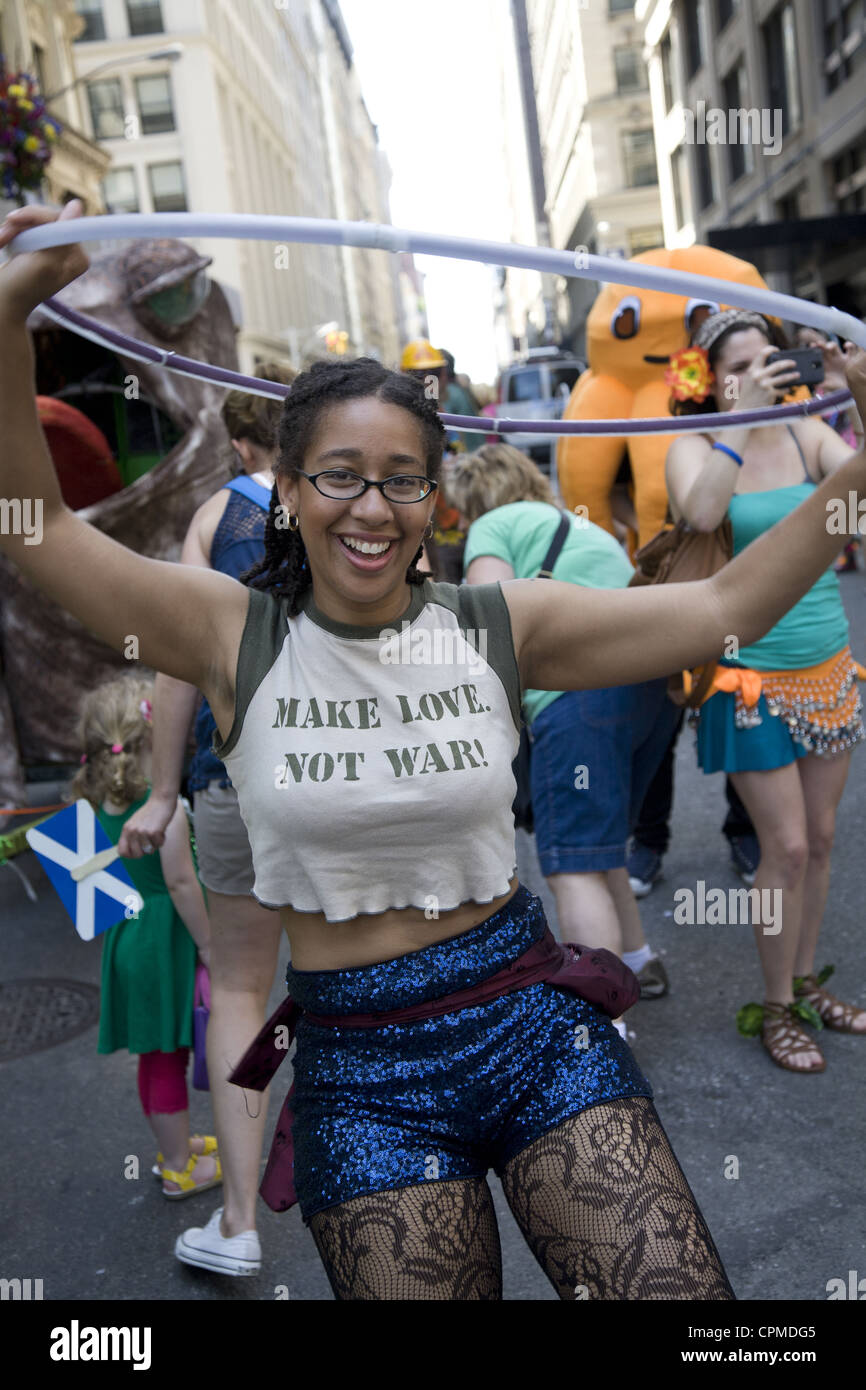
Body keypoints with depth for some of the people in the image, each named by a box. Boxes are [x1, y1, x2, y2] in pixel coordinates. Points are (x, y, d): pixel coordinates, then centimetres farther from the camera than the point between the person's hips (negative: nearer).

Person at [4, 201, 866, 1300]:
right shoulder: (236, 639, -4)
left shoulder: (498, 626, -1)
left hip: (533, 1020, 2)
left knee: (681, 1290, -2)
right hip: (361, 1068, -1)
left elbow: (726, 608, -5)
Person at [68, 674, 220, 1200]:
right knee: (169, 1056, 6)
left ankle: (176, 1144, 39)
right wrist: (207, 943, -14)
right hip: (167, 938, -8)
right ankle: (180, 1170, 21)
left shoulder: (106, 801, 0)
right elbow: (180, 882, -21)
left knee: (156, 1053, 21)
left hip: (132, 932, 8)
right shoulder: (166, 803, -23)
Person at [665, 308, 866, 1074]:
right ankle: (777, 1008, 17)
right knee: (786, 847, -1)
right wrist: (743, 419, -26)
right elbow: (700, 512, -28)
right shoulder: (695, 447, -6)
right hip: (754, 678, -4)